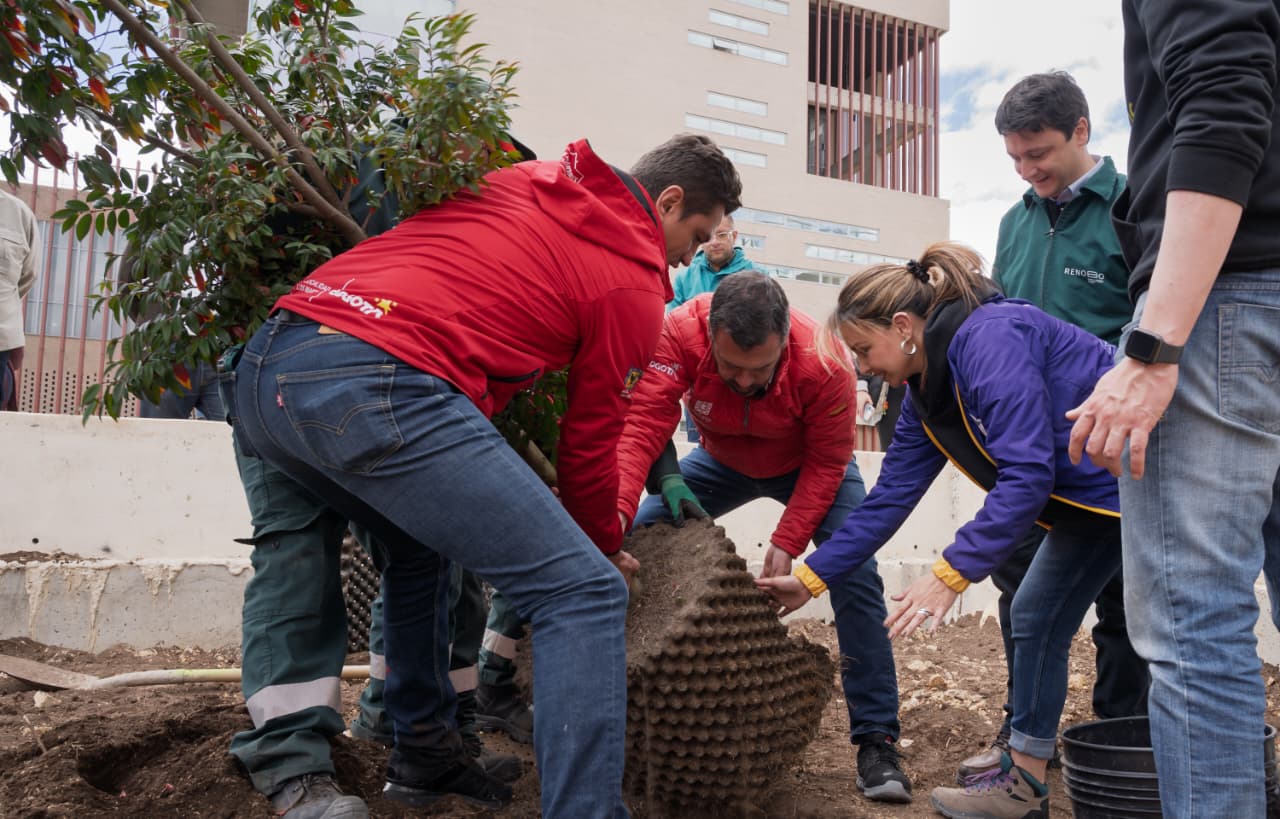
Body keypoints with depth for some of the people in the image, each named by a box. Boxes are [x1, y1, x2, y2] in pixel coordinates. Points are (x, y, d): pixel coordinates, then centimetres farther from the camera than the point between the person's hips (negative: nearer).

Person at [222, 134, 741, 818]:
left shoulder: (521, 179, 26)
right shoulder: (633, 281, 6)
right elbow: (588, 442, 10)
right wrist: (607, 549, 28)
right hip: (376, 383, -9)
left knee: (421, 542, 32)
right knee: (584, 593, -4)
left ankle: (422, 756, 39)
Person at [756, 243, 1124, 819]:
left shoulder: (990, 338, -26)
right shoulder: (926, 394, 2)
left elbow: (1026, 475, -32)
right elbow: (888, 500, 3)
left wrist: (952, 572, -34)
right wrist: (809, 578, 2)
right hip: (1090, 495, 10)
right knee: (1035, 620, 8)